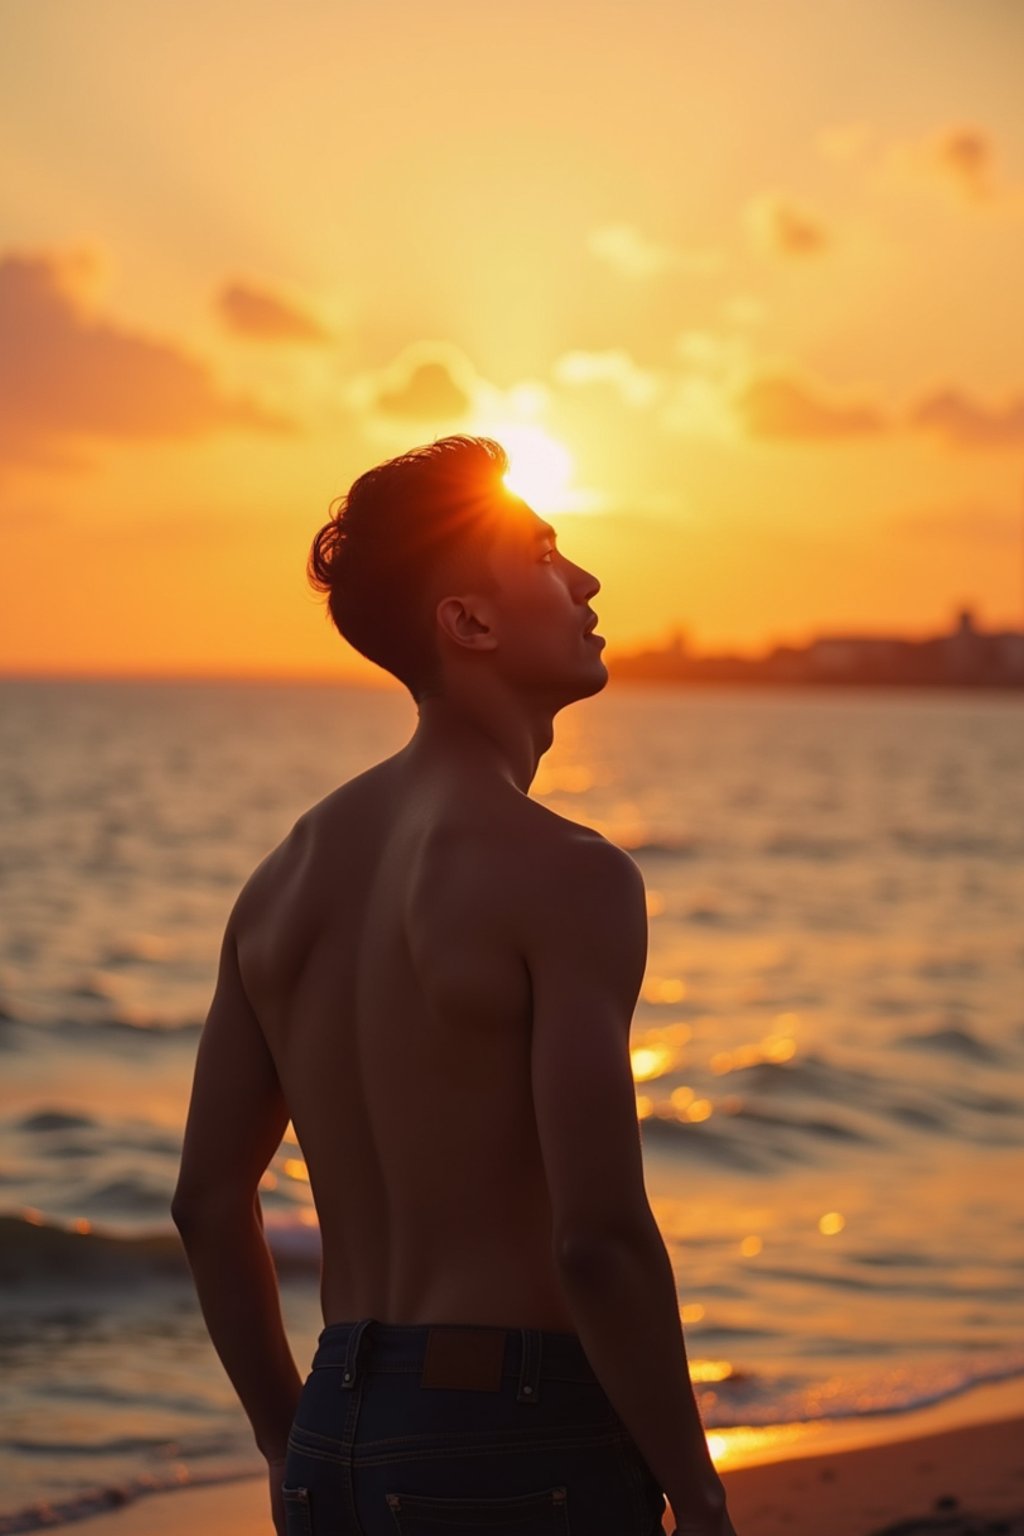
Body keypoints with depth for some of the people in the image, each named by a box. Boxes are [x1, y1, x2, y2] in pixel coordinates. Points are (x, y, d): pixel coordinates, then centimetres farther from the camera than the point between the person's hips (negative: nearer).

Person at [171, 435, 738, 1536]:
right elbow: (599, 1238, -21)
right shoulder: (566, 875, -14)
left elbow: (208, 1199, 13)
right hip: (520, 1445, -7)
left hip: (340, 1440, 7)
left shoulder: (289, 875, 9)